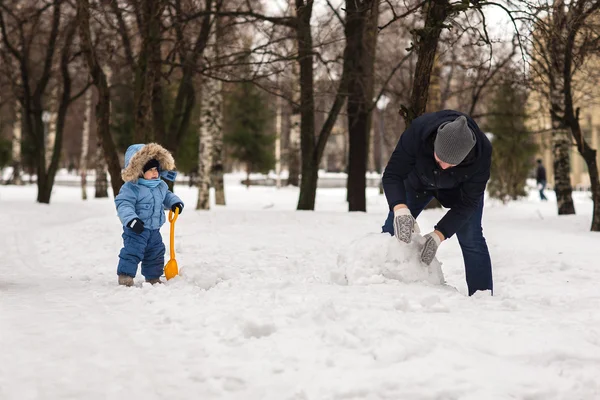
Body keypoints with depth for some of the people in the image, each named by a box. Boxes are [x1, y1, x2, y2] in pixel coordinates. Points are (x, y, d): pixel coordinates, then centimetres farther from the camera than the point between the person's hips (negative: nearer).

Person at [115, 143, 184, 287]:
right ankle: (125, 277, -7)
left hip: (154, 229, 8)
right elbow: (124, 205, -26)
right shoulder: (131, 188, -19)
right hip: (136, 229, -8)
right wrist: (130, 219, -41)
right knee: (132, 251, -14)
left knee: (156, 252, 16)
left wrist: (175, 202, 7)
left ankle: (153, 277, 30)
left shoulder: (160, 185, 6)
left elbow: (166, 195, 25)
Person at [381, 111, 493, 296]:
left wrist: (438, 235, -40)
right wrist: (400, 209, -54)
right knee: (392, 230, 0)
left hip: (460, 187, -1)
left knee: (471, 239, -11)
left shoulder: (481, 153, -39)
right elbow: (392, 175, -35)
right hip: (419, 179, 1)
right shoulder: (417, 131, -42)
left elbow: (467, 202, -30)